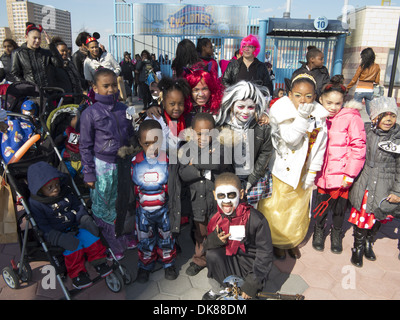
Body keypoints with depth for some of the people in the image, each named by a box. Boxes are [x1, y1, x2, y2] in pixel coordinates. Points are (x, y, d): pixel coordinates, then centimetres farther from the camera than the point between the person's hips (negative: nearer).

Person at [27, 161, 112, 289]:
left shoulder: (65, 191, 4)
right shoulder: (35, 204, -13)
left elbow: (78, 206, 10)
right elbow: (43, 228, -18)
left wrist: (85, 220, -9)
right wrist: (61, 239, -31)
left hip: (75, 226, 5)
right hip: (57, 233, -5)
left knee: (91, 236, -17)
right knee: (74, 247, -27)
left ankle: (99, 263, 2)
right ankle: (77, 273, -8)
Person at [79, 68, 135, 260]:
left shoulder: (123, 109, 4)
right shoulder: (90, 113, -8)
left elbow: (131, 137, 13)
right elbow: (85, 146, -5)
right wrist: (89, 174, -6)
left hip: (123, 163, 4)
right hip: (102, 166, -3)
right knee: (103, 207, 8)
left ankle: (125, 238, 32)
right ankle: (112, 246, 25)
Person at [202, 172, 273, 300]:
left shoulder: (255, 219, -21)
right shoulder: (216, 219, -7)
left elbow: (265, 253, -15)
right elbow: (206, 245, 2)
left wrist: (252, 283, -18)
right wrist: (215, 239, -23)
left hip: (251, 265, -3)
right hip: (229, 262, 4)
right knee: (212, 254, -23)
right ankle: (218, 290, 3)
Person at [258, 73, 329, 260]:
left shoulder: (319, 115, -2)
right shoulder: (282, 112, -15)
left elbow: (320, 145, 0)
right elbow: (290, 139, -25)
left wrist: (312, 172, -2)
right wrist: (302, 116, -31)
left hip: (304, 173, 4)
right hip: (282, 170, -4)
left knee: (299, 210, 18)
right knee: (277, 209, 10)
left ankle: (293, 241, 40)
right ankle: (277, 242, 33)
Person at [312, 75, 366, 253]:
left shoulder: (351, 118, -11)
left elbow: (358, 147, -12)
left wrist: (350, 175, -13)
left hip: (341, 174, -3)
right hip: (323, 172, 3)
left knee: (339, 206, 11)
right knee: (321, 203, 14)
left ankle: (336, 233, 36)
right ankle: (319, 230, 37)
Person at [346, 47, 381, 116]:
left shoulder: (362, 66, -5)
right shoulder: (377, 67, 5)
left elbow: (354, 80, -3)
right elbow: (377, 81, 9)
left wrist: (347, 88, 8)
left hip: (360, 90, -4)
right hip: (370, 91, 4)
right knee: (370, 110, 10)